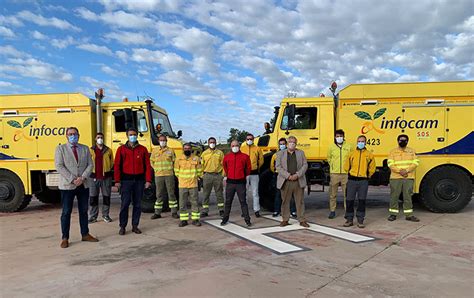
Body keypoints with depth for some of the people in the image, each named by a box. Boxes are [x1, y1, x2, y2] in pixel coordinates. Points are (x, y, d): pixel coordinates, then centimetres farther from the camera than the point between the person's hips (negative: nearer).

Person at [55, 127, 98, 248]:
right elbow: (59, 166, -8)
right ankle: (65, 238, 9)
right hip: (67, 185, -3)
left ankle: (85, 234, 21)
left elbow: (90, 165, 4)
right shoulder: (60, 149, 1)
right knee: (66, 212, 1)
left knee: (83, 211, 11)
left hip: (83, 185, 3)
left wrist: (82, 178, -12)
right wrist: (72, 179, -16)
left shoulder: (85, 148, 11)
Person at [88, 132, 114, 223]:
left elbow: (112, 163, 12)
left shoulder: (108, 150, 7)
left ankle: (105, 215, 18)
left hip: (106, 177, 1)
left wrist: (109, 173, 6)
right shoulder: (91, 150, 5)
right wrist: (90, 172, 3)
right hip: (94, 177, 0)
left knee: (106, 196, 6)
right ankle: (93, 216, 13)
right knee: (93, 197, 4)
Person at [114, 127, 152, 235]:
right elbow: (117, 166, 2)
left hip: (139, 180, 2)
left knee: (137, 204, 7)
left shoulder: (143, 149, 6)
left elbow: (147, 166, 4)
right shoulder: (121, 149, 4)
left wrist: (148, 180, -2)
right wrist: (117, 181, -6)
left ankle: (135, 226, 18)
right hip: (126, 180, -1)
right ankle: (122, 226, 10)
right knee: (125, 204, -1)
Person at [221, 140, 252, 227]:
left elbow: (248, 168, 11)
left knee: (243, 201, 1)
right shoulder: (227, 157, 4)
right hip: (230, 182, 2)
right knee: (228, 201, 10)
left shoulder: (245, 156, -1)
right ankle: (225, 219, 19)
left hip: (241, 182, -2)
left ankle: (247, 220, 7)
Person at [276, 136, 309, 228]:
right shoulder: (281, 154, 8)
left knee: (300, 201, 4)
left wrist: (297, 175, -10)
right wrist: (288, 176, -12)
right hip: (285, 182, -1)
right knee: (285, 201, 4)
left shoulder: (301, 153, 12)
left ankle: (302, 220, 11)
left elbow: (305, 165, 5)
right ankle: (285, 220, 14)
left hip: (298, 181, 1)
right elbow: (278, 166, -2)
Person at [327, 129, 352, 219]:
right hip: (334, 173, 1)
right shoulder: (331, 147, 4)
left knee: (346, 193, 3)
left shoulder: (348, 147, 3)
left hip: (345, 173, 0)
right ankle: (332, 211, 15)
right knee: (332, 194, 5)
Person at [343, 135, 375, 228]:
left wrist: (366, 175, 8)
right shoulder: (352, 154, 6)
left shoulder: (369, 155, 6)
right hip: (352, 180, 1)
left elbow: (372, 168, 13)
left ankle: (360, 220, 13)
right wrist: (352, 173, 10)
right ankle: (349, 219, 13)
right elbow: (346, 166, 13)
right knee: (349, 200, 1)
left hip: (363, 181, 0)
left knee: (362, 200, 2)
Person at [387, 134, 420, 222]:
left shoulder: (412, 151, 9)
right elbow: (390, 164, -5)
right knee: (394, 196, 3)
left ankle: (409, 215, 12)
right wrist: (400, 171, -17)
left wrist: (406, 170, -15)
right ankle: (393, 214, 12)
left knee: (408, 196, 5)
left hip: (409, 178, 1)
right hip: (395, 178, -1)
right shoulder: (393, 152, 5)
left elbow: (415, 163, 0)